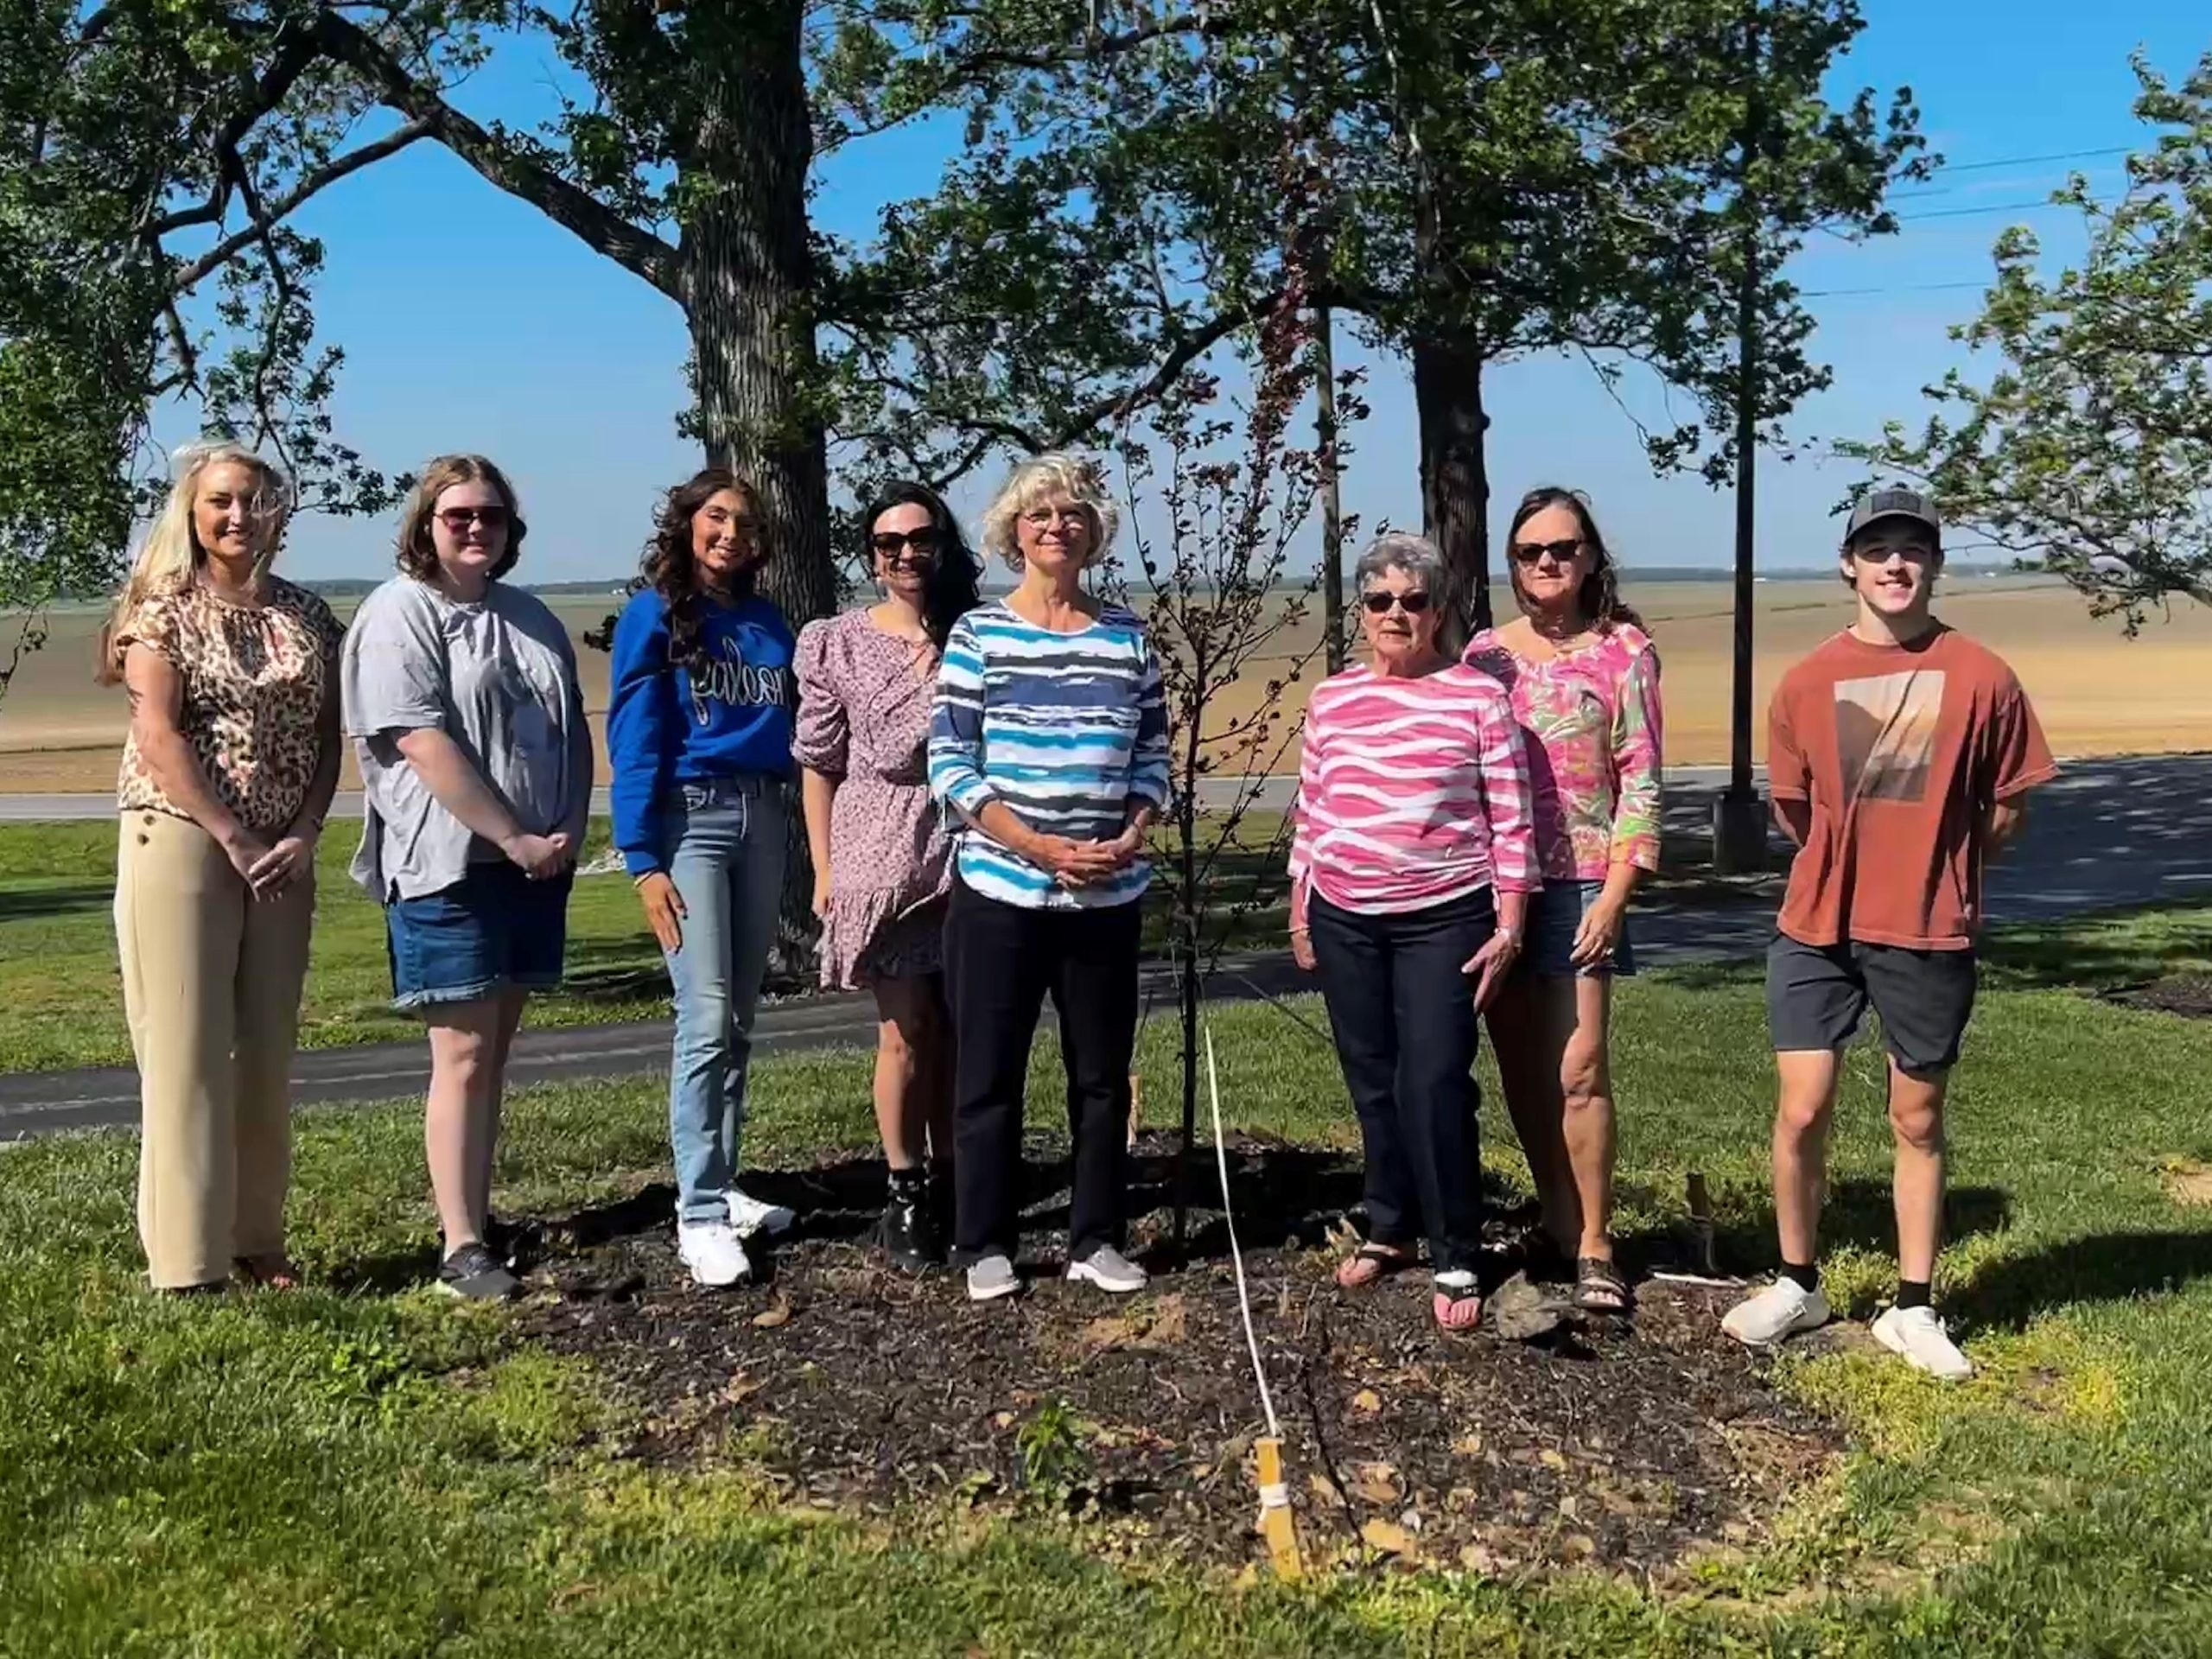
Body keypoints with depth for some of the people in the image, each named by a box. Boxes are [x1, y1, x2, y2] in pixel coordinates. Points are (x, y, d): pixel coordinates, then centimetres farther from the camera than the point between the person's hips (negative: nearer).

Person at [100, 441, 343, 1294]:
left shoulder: (306, 615, 11)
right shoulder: (164, 609, -1)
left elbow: (326, 739, 9)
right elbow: (158, 735, -10)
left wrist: (303, 834, -6)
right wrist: (232, 839, -16)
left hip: (282, 856, 4)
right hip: (179, 843, -4)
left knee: (267, 1054, 7)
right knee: (188, 1051, -4)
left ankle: (259, 1240, 17)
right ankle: (188, 1261, 1)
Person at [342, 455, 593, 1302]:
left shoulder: (531, 618, 17)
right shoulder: (399, 613, -5)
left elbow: (573, 733, 18)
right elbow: (425, 744, -15)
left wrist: (567, 832, 3)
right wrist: (513, 838, -16)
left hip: (537, 864, 7)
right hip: (450, 866, -6)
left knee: (494, 1048, 12)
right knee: (463, 1055, -7)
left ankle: (478, 1215, 20)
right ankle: (461, 1246, -3)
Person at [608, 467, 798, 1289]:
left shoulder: (768, 624, 13)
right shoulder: (653, 616, -2)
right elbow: (634, 744, -6)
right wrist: (644, 860, -13)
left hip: (762, 817, 5)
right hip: (691, 817, -5)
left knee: (740, 1019, 9)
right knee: (707, 1019, -10)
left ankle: (720, 1186, 18)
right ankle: (700, 1214, -4)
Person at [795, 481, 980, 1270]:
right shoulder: (838, 643, 2)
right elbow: (819, 764, 3)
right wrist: (824, 870, -1)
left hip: (967, 851, 2)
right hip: (881, 853, -2)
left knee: (956, 1029, 8)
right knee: (904, 1030, 0)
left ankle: (948, 1182, 22)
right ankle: (904, 1195, 13)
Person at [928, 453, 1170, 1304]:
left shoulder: (1127, 635, 7)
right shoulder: (978, 632, -2)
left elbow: (1153, 757, 10)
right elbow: (948, 764, -7)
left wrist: (1129, 838, -9)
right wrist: (1037, 846, -16)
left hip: (1107, 896, 3)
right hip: (999, 890, -3)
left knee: (1102, 1073, 10)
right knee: (988, 1074, 4)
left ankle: (1096, 1239, 23)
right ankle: (984, 1244, 18)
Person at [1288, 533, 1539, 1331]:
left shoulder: (1478, 696, -5)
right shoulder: (1330, 697, 7)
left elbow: (1511, 823, -4)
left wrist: (1509, 928, -7)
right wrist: (1299, 910, 13)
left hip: (1444, 919, -4)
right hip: (1344, 920, 4)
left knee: (1435, 1085, -8)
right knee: (1373, 1084, 12)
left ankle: (1456, 1261, 6)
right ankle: (1390, 1230, 29)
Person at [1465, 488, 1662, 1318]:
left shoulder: (1624, 651, 1)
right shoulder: (1486, 652, 10)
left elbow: (1640, 783, -2)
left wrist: (1615, 893, -10)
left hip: (1578, 882, -4)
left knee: (1578, 1068, -9)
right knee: (1522, 1070, 9)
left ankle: (1594, 1245, 3)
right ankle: (1558, 1223, 22)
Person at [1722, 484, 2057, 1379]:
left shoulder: (1980, 677, -5)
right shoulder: (1806, 683, -2)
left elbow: (2005, 812, 4)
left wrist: (1933, 871, 9)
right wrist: (1863, 864, 12)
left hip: (1930, 935, -1)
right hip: (1817, 930, 1)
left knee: (1919, 1122, 10)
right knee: (1802, 1112, 1)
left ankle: (1912, 1311, 23)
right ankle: (1797, 1286, 21)